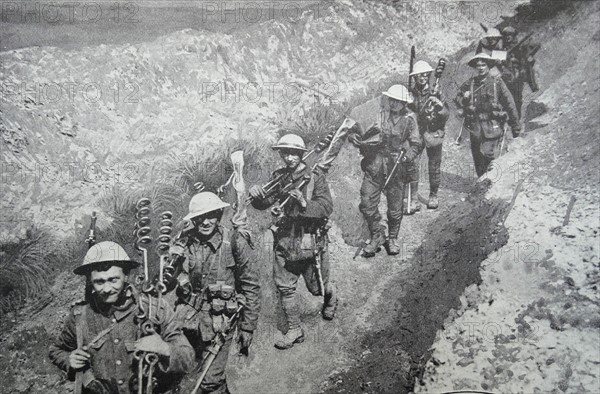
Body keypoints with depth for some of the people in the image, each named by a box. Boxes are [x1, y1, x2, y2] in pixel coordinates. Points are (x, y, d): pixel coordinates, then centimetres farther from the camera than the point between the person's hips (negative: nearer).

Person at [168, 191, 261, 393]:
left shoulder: (236, 243, -12)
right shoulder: (185, 243, -1)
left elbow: (251, 288, -6)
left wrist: (247, 327, -5)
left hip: (219, 321, -4)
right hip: (187, 319, 4)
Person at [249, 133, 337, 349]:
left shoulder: (315, 177, -9)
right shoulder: (278, 177, 4)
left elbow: (326, 207, -17)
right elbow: (262, 204, 5)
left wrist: (302, 205, -32)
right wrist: (257, 195, -18)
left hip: (310, 241, -3)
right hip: (285, 241, 4)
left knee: (318, 286, 12)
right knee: (284, 288, 5)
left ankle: (330, 296, 47)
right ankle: (294, 330, 20)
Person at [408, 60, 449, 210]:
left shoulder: (435, 93, 1)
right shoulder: (410, 94, 3)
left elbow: (446, 116, -5)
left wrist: (440, 105, -23)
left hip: (433, 134, 0)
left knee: (434, 167, 6)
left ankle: (433, 196, 25)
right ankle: (414, 200, -3)